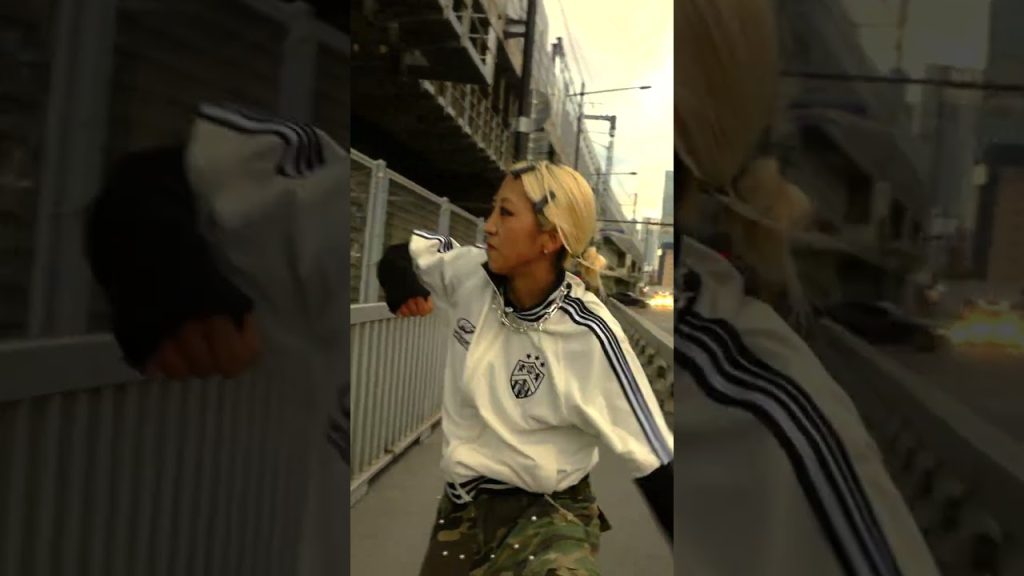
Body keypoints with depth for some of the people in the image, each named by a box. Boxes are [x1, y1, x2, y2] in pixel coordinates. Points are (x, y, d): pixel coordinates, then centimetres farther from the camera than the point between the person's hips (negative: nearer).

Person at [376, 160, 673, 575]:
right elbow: (402, 254, 10)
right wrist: (401, 284, -12)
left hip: (549, 518, -4)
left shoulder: (588, 337, -21)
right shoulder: (470, 274, -8)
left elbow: (655, 460, -15)